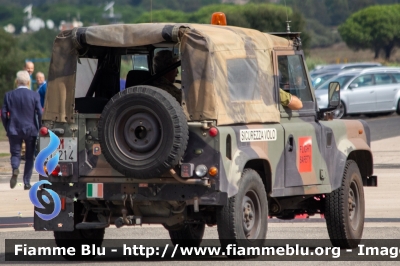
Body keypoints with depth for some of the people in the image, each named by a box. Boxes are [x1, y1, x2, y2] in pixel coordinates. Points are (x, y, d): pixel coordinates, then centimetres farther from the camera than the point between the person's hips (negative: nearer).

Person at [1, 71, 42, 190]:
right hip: (31, 130, 0)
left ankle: (15, 169, -21)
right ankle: (27, 182, 9)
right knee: (29, 156, 12)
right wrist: (41, 129, 4)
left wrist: (7, 128, 10)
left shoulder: (9, 95, -2)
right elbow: (40, 113, -10)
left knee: (15, 154, 11)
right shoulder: (35, 95, -6)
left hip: (14, 131, 0)